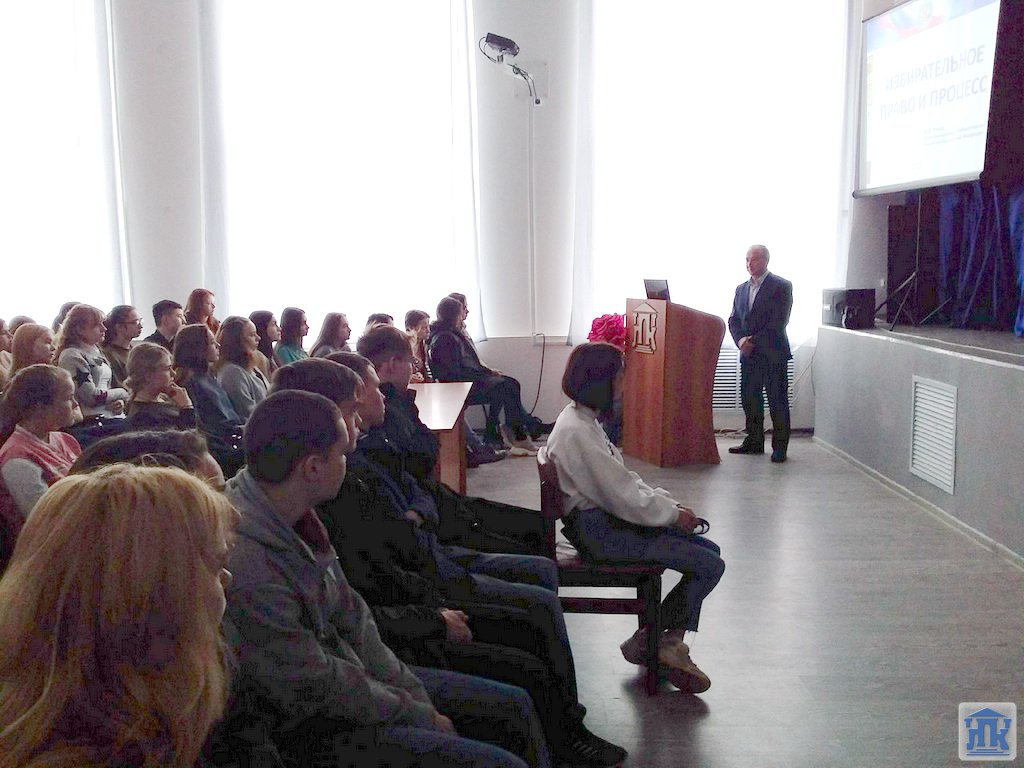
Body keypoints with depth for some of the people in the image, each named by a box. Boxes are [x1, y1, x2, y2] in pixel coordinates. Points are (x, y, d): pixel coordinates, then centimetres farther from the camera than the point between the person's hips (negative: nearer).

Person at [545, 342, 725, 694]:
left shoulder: (582, 419, 10)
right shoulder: (577, 431, -22)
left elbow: (624, 479, 15)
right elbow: (623, 498, -21)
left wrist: (669, 502, 4)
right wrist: (674, 513, -8)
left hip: (609, 517, 10)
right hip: (599, 530, -10)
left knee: (709, 550, 10)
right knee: (710, 566, -11)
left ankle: (651, 639, 13)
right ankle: (666, 644, 9)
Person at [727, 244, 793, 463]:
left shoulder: (781, 286, -5)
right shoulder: (741, 289, 15)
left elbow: (779, 322, -12)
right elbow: (733, 320, 11)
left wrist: (754, 341, -14)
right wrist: (741, 340, -8)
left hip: (773, 354, -6)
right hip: (749, 354, 6)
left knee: (778, 401, -2)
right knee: (749, 398, 9)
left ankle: (779, 447, 4)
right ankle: (754, 441, 20)